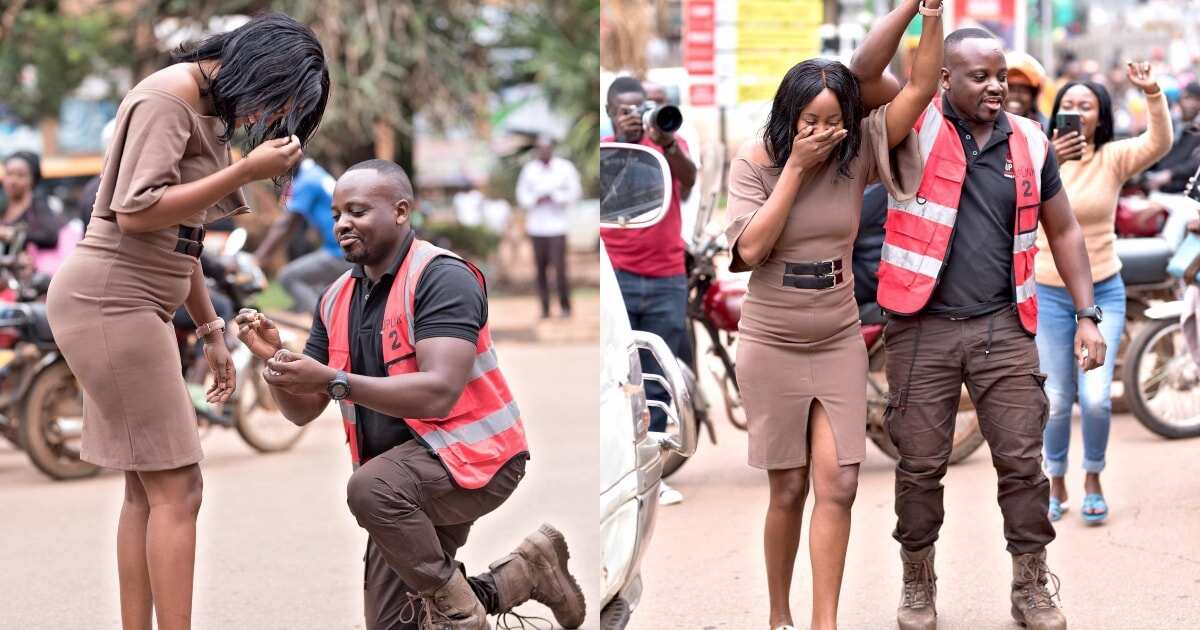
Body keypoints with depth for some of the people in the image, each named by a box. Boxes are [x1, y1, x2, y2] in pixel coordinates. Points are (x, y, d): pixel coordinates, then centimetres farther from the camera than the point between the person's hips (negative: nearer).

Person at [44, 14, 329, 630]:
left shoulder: (210, 112, 16)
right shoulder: (166, 97, -12)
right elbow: (136, 212, -20)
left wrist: (210, 331, 21)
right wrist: (246, 171, -19)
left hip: (129, 307, 10)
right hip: (108, 300, -10)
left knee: (147, 490, 8)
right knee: (177, 489, -11)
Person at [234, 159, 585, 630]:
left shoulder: (441, 277, -17)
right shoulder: (337, 299, 6)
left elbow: (439, 393, -29)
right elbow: (303, 411, 7)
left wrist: (333, 380, -33)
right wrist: (275, 358, -13)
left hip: (472, 456, -8)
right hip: (405, 480, 8)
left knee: (370, 487, -37)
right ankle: (524, 572, 26)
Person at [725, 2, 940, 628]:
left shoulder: (857, 155, -5)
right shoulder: (754, 162, -10)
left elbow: (920, 88, -11)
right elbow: (750, 249, -21)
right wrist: (796, 166, -21)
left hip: (839, 344, 2)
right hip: (771, 347, -2)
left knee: (838, 484, -8)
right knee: (788, 490, 6)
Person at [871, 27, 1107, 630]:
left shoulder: (1029, 143, 5)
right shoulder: (916, 128, -4)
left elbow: (1063, 231, 15)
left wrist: (1087, 316, 10)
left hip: (1003, 328, 2)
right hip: (922, 327, -2)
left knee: (1022, 460, 1)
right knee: (919, 466, 5)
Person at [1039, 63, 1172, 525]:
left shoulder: (1113, 158, -6)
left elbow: (1159, 143, -24)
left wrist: (1153, 94, -40)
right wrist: (1049, 163, -42)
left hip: (1103, 293, 0)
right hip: (1049, 294, 0)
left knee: (1095, 397, -10)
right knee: (1056, 401, 5)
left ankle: (1093, 480, 14)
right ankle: (1056, 485, 25)